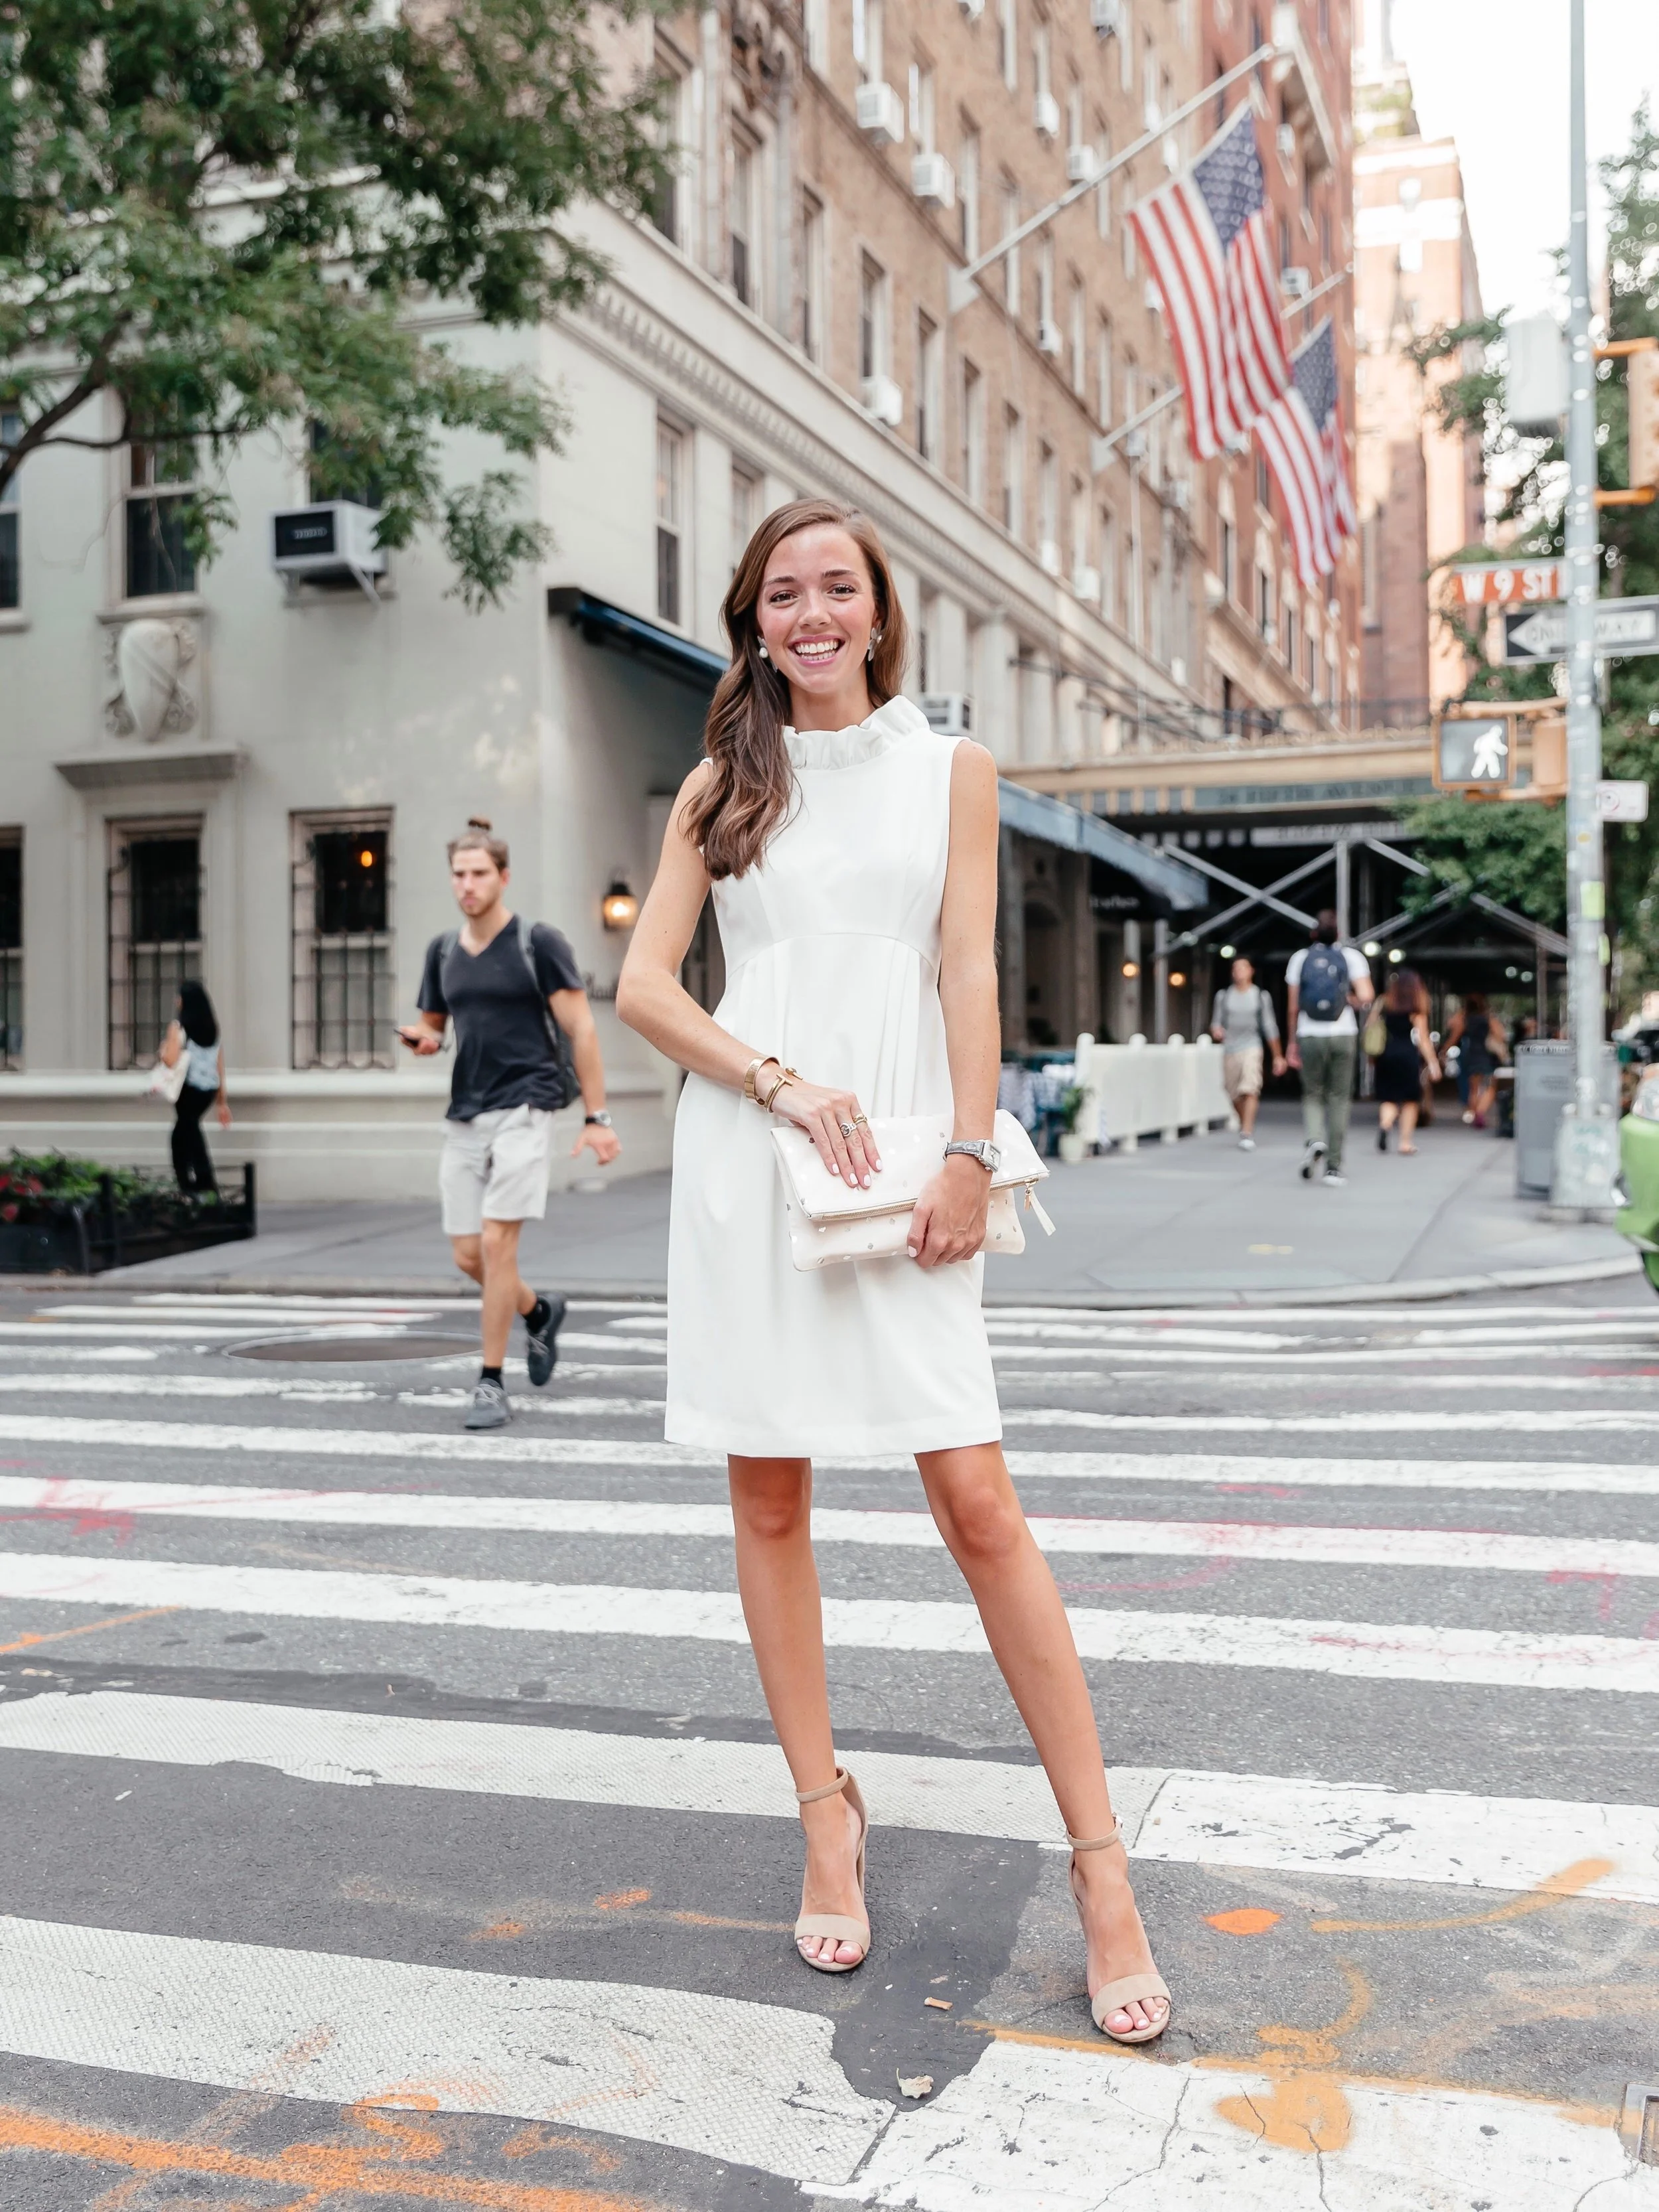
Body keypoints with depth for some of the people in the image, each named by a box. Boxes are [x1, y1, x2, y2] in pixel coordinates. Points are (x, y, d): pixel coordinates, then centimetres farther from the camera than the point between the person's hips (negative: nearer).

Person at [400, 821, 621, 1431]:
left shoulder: (538, 943, -5)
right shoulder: (443, 951, 12)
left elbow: (581, 1028, -5)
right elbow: (432, 1027, 23)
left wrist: (598, 1118, -10)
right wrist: (421, 1039, -3)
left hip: (524, 1108, -6)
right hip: (466, 1114, 6)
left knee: (497, 1244, -12)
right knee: (468, 1256, 6)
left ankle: (492, 1385, -1)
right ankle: (539, 1311, 36)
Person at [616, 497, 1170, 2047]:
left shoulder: (950, 769, 10)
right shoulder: (723, 786, 12)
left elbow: (968, 972, 3)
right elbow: (642, 985, 6)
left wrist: (969, 1157, -8)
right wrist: (780, 1081, -9)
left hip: (901, 1162, -2)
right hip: (746, 1164, 2)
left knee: (977, 1500, -9)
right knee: (771, 1503, 5)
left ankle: (1100, 1862, 0)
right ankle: (826, 1816, 20)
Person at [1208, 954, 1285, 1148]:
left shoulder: (1261, 996, 4)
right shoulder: (1223, 995, 8)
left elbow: (1270, 1027, 7)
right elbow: (1216, 1022, 10)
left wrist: (1278, 1056, 8)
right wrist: (1216, 1031, -15)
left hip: (1252, 1047, -3)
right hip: (1229, 1048, 3)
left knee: (1250, 1090, -20)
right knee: (1235, 1095, 9)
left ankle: (1247, 1136, -24)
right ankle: (1245, 1127, 34)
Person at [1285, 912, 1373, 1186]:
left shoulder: (1300, 958, 4)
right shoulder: (1351, 957, 1)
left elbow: (1293, 1006, 4)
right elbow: (1366, 997, -12)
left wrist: (1293, 1042, 13)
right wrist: (1349, 1001, 10)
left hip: (1310, 1036, 0)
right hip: (1343, 1035, 0)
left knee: (1312, 1094, 14)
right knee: (1338, 1097, 7)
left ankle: (1315, 1140, -15)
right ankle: (1333, 1166, 5)